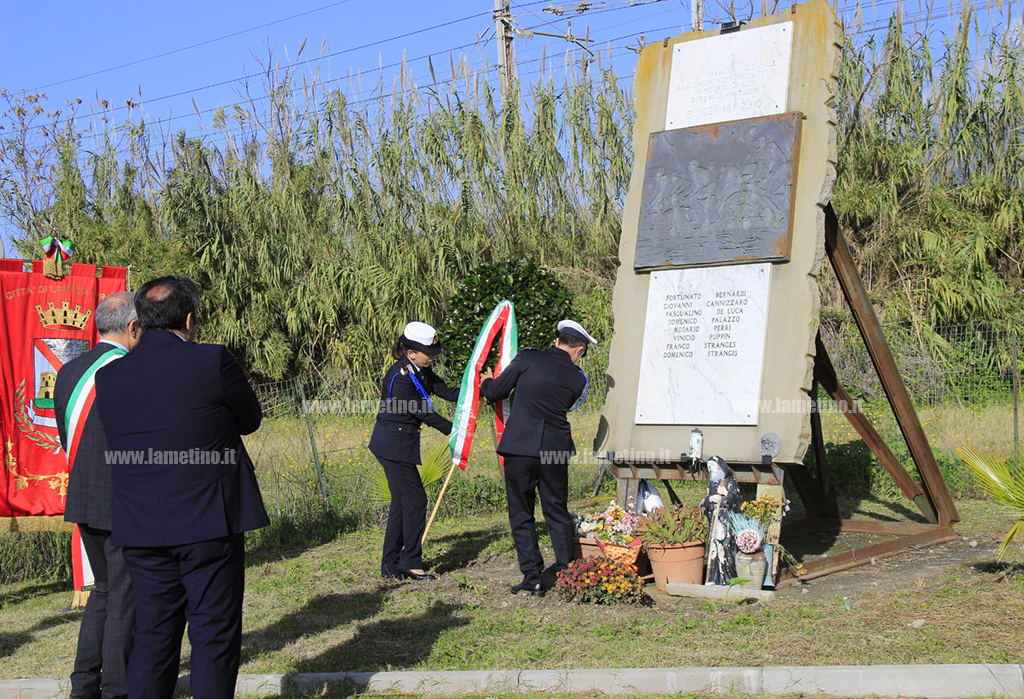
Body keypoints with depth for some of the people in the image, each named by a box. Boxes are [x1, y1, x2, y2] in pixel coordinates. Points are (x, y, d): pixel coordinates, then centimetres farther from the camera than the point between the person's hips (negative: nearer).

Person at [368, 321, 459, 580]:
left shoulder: (421, 371, 7)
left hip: (400, 443, 10)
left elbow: (444, 391, 2)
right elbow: (423, 413, -19)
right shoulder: (400, 377, -22)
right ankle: (410, 562, 1)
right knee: (414, 499, -6)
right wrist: (453, 430, -13)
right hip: (393, 444, -10)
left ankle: (391, 564, 17)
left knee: (402, 501, 12)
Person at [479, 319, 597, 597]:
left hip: (519, 448, -2)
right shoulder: (577, 379, 4)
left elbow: (495, 393, 4)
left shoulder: (528, 358, -3)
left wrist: (486, 382, 28)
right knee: (557, 512, 16)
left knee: (521, 515, 7)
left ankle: (533, 578, 7)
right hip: (556, 450, 2)